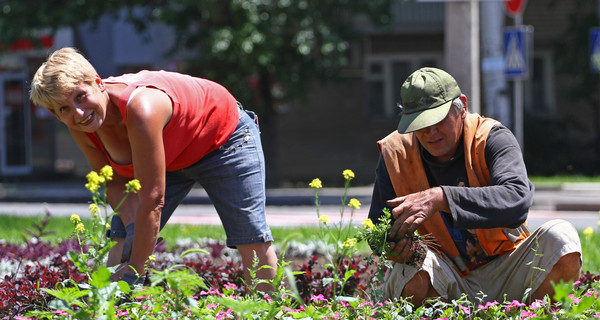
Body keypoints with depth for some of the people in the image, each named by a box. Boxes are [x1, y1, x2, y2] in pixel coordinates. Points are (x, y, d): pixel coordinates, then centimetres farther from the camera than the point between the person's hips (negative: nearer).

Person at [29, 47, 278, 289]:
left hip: (223, 138, -6)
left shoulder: (139, 108, -45)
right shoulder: (81, 128, -23)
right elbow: (116, 183, -8)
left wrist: (133, 272, -36)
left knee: (252, 244, -9)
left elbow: (152, 200, -41)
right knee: (124, 240, -7)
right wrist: (134, 227, -28)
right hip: (169, 156, 6)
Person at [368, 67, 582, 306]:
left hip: (504, 274, 0)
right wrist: (396, 247, -27)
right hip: (447, 282, 0)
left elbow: (518, 201, -29)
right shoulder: (395, 153, -3)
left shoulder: (493, 139, -10)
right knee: (413, 271, -35)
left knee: (561, 236, -25)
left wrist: (441, 198, -40)